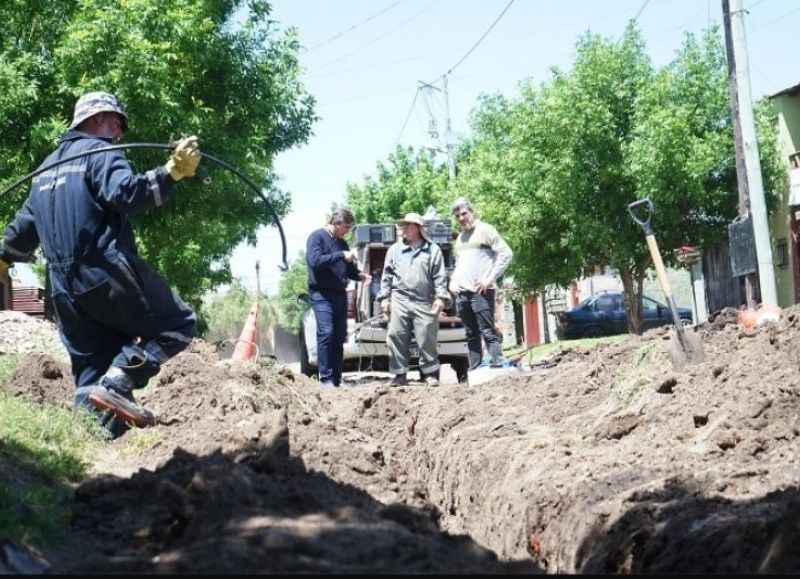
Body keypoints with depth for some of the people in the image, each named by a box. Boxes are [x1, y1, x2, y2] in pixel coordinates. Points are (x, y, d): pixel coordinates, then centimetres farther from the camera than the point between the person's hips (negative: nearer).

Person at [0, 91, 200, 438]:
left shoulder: (47, 167, 22)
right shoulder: (99, 152, -2)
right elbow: (126, 193, -23)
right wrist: (172, 171, -33)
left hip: (64, 286, 8)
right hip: (107, 273, -8)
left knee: (91, 367, 13)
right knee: (179, 323, 0)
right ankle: (117, 383, -17)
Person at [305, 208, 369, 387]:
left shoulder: (342, 243, 18)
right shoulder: (317, 237, -3)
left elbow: (349, 269, 24)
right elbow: (315, 260, -19)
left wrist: (359, 275, 3)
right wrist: (341, 255, -19)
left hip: (340, 295, 7)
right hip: (322, 295, -7)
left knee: (340, 336, 6)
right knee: (326, 333, -15)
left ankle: (337, 379, 12)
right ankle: (326, 379, -14)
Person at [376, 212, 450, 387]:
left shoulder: (432, 250, 6)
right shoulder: (395, 249, 13)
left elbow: (440, 277, 3)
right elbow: (387, 275, 13)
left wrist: (441, 298, -6)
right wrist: (385, 297, 6)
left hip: (424, 302, -2)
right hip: (399, 300, 2)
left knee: (427, 339, -2)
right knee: (396, 338, -2)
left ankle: (430, 374, 8)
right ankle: (399, 374, 5)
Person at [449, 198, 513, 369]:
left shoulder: (485, 230, -1)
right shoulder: (460, 237, 20)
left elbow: (506, 254, -8)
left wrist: (490, 278, -13)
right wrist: (453, 280, 12)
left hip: (480, 291, -7)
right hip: (461, 292, 7)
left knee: (488, 332, -11)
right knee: (471, 335, 7)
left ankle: (497, 368, -13)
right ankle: (474, 371, 9)